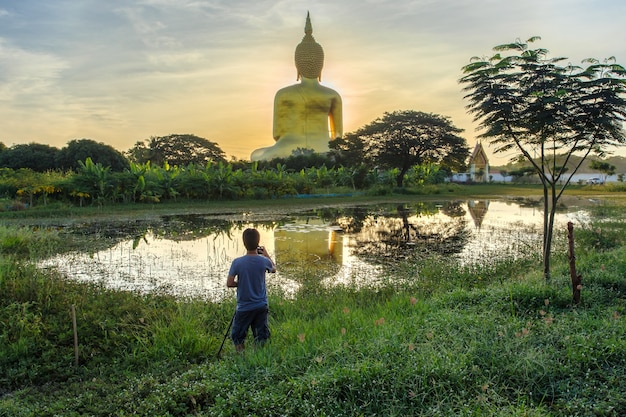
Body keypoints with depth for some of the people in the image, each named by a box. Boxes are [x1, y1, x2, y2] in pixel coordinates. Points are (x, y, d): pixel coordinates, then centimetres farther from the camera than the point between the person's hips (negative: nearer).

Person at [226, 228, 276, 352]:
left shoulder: (237, 262, -16)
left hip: (244, 307, -2)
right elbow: (274, 269, 13)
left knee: (238, 338, 15)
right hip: (261, 306, 2)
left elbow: (229, 283, -11)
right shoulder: (264, 261, -9)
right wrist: (266, 254, 21)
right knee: (261, 338, 14)